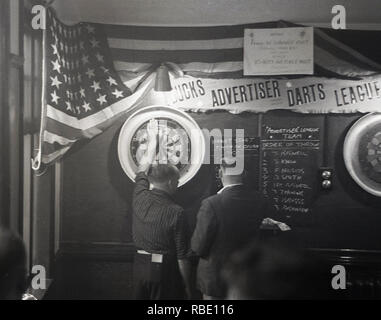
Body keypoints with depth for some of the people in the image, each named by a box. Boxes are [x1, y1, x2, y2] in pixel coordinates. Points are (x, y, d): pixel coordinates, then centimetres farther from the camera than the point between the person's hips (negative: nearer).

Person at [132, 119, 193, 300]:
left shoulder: (140, 198, -4)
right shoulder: (175, 212, -17)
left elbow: (144, 168, 15)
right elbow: (182, 256, -13)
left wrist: (152, 139, 27)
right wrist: (187, 286, -1)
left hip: (140, 265, 5)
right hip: (164, 270, -5)